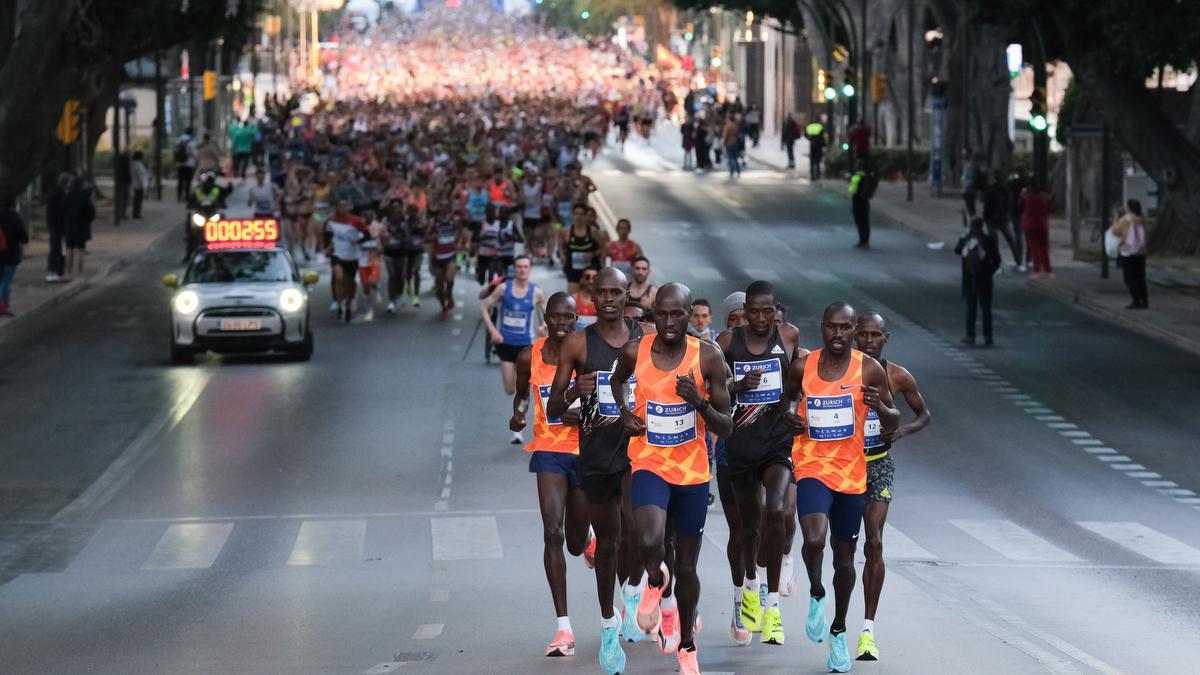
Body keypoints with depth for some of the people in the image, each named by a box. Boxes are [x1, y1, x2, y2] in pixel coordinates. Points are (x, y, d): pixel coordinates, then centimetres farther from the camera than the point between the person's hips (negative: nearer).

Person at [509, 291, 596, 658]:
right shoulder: (530, 357, -1)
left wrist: (585, 415, -21)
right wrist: (518, 412, -4)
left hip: (585, 451, -1)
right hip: (549, 451, 1)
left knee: (575, 543, 11)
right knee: (552, 533, -16)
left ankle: (589, 542, 54)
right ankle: (564, 627, -13)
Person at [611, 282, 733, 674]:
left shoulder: (708, 358, -11)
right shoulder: (635, 352, -9)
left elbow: (725, 428, -7)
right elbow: (617, 379, 17)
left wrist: (699, 403, -26)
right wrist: (623, 411, -1)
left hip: (693, 472, 1)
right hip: (649, 465, -1)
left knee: (687, 567, 12)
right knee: (650, 542, -29)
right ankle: (656, 583, 7)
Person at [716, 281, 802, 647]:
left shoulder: (789, 336, -1)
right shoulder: (727, 341, -4)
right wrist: (738, 385, -19)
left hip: (779, 439, -1)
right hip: (741, 442, 1)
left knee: (775, 511, -23)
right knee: (750, 521, 15)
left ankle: (772, 606, -17)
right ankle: (751, 586, 45)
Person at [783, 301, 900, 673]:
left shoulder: (869, 370, -5)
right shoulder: (802, 367, -2)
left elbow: (893, 423, 2)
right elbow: (784, 400, 18)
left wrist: (880, 407, -21)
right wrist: (788, 418, -5)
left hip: (852, 472, 1)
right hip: (812, 467, -1)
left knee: (844, 556, 12)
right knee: (814, 540, -25)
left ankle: (838, 630, 31)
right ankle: (816, 594, 5)